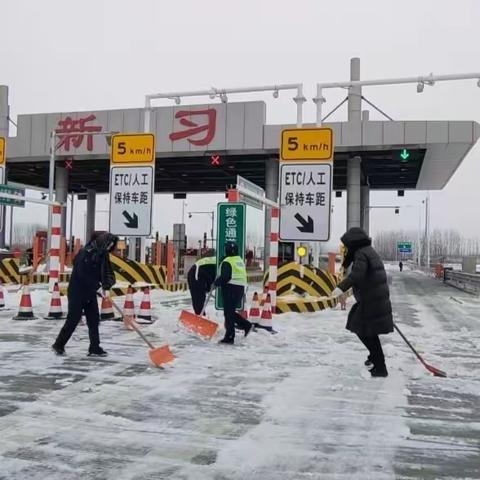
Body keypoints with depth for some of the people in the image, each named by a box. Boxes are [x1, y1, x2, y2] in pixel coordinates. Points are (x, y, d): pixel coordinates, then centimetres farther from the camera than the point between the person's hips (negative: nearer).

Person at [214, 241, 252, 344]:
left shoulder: (227, 262, -12)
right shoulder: (240, 261, 16)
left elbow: (225, 277, -20)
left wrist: (216, 283, -9)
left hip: (230, 289, -9)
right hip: (241, 288, 9)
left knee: (228, 313, -3)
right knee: (231, 312, 20)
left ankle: (229, 337, 0)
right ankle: (246, 325, 12)